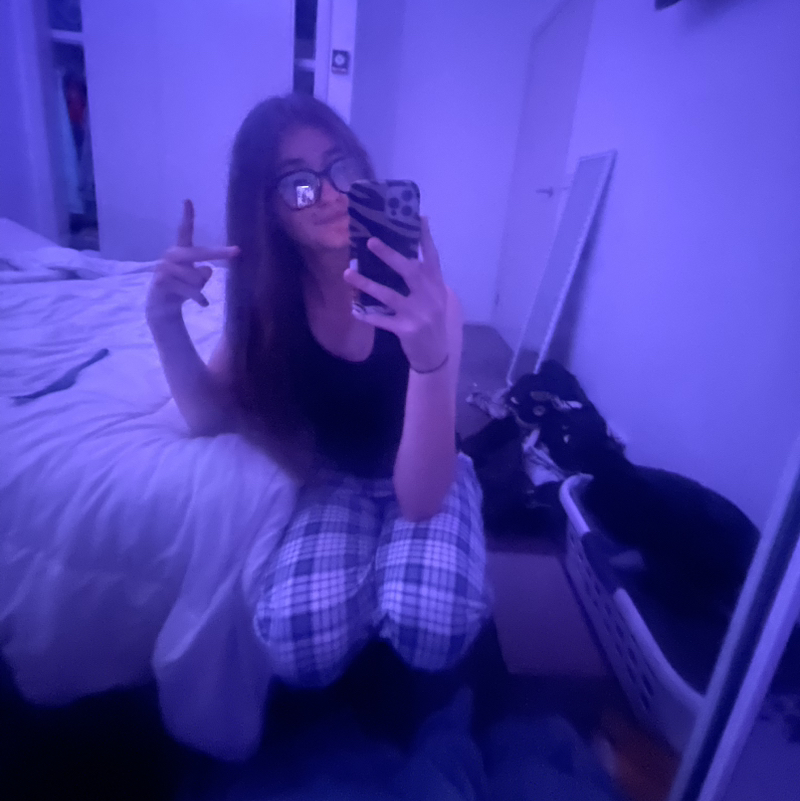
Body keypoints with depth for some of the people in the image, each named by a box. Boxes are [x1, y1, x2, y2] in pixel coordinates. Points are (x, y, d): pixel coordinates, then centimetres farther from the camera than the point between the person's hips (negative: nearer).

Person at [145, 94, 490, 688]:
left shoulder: (422, 296, -26)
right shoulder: (265, 292, -13)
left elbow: (420, 499, -32)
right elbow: (210, 418, -7)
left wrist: (430, 358, -50)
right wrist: (166, 319, -24)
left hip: (429, 481, -1)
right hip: (336, 477, 2)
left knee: (430, 625, -30)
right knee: (298, 639, -25)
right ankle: (371, 589, 9)